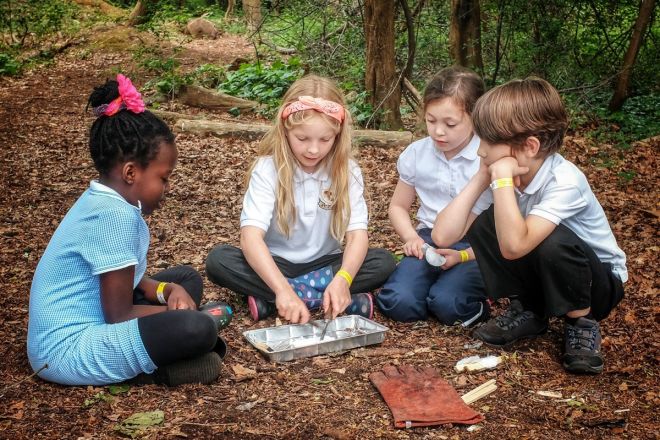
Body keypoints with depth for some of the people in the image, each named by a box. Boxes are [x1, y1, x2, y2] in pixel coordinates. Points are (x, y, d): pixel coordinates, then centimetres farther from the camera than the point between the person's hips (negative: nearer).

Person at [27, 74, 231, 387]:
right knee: (198, 330, -30)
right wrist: (177, 313, -4)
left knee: (186, 278, 17)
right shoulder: (115, 215, -23)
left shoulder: (104, 199, 7)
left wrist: (167, 290, 0)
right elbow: (118, 315, -20)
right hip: (68, 350, -11)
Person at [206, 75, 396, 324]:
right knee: (218, 261, -27)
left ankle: (269, 300, -23)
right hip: (275, 265, -2)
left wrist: (342, 280, -38)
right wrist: (283, 290, -45)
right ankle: (318, 296, -27)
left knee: (383, 262, -23)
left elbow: (358, 234, -17)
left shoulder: (347, 171, -9)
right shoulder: (267, 169, -17)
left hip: (324, 264, 2)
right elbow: (251, 237, -29)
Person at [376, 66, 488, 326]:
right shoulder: (416, 154, 2)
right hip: (429, 240, 4)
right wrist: (411, 238, -4)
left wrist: (462, 256, -20)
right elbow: (399, 206, 16)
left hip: (476, 247, -3)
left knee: (447, 304, -29)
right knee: (398, 303, -21)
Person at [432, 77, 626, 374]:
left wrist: (503, 179, -39)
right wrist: (481, 178, -22)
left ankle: (582, 322, -6)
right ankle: (528, 312, 3)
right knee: (484, 223, -16)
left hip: (599, 283, -5)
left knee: (552, 239, -35)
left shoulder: (565, 182, -31)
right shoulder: (500, 175, -13)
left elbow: (514, 246, -44)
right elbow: (444, 235, -21)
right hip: (542, 276, 5)